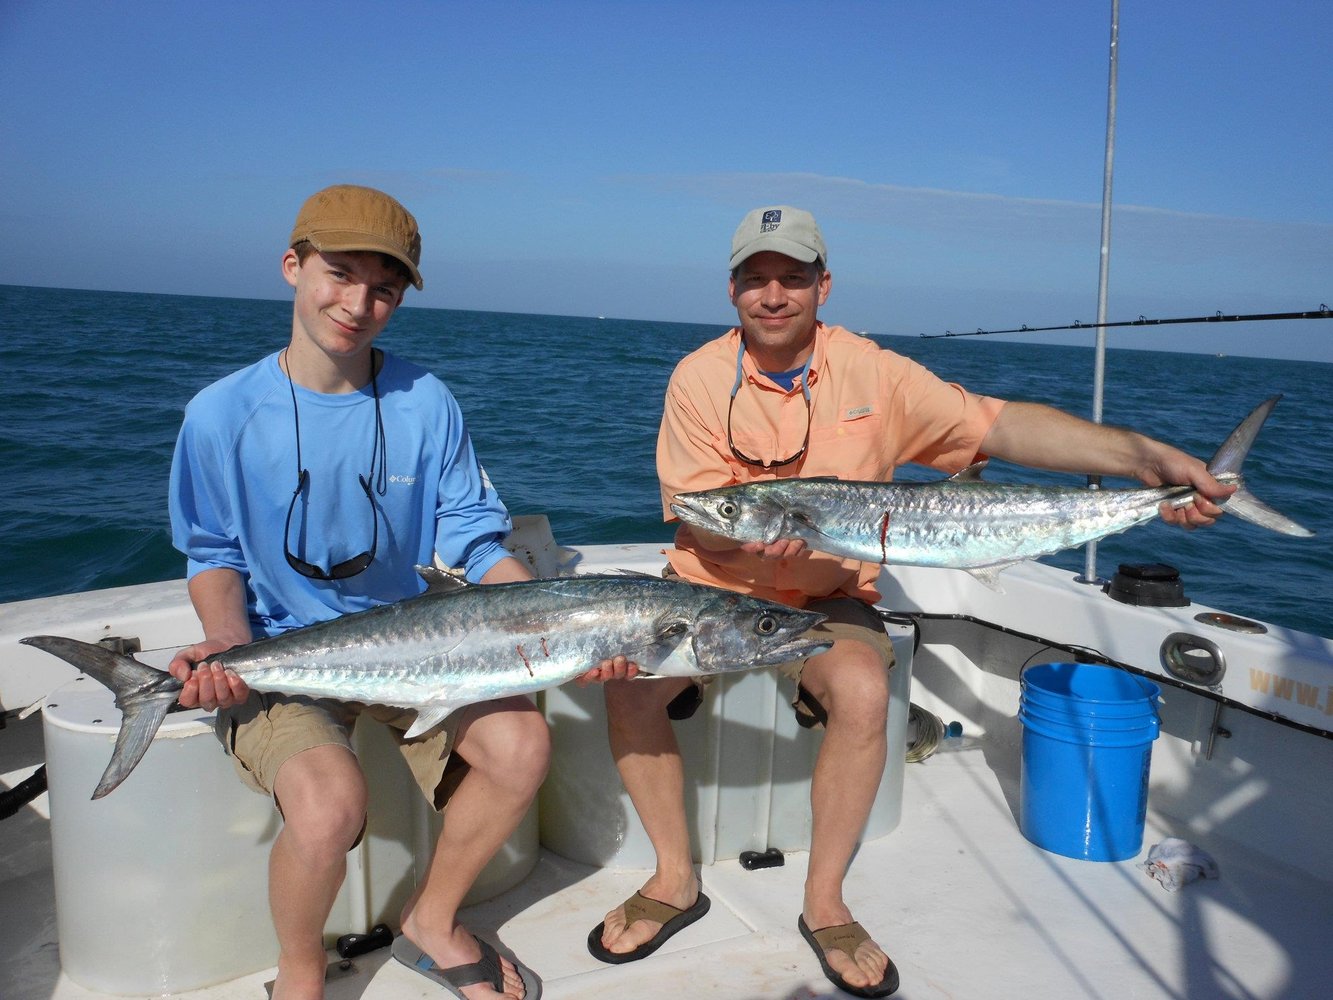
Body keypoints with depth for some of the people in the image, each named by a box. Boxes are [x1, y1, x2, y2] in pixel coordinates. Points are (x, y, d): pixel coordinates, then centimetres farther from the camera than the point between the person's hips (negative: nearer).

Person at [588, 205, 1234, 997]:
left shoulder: (870, 372, -7)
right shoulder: (699, 377, -7)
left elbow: (1001, 425, -17)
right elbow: (696, 523, -8)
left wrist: (1142, 454, -30)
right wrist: (757, 536, -31)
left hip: (827, 597, 0)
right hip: (713, 586, 1)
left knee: (864, 691, -30)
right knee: (626, 679, -24)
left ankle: (825, 902, -5)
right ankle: (676, 880, 0)